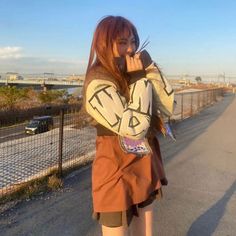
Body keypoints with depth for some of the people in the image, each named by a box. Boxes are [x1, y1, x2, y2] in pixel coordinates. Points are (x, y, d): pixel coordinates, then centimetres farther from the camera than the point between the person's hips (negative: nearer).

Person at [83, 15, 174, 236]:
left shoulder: (129, 75, 2)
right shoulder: (98, 82, -20)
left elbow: (167, 104, -1)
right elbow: (135, 128, -26)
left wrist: (149, 67, -10)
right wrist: (140, 77, -19)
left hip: (144, 172, 7)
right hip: (117, 176, -7)